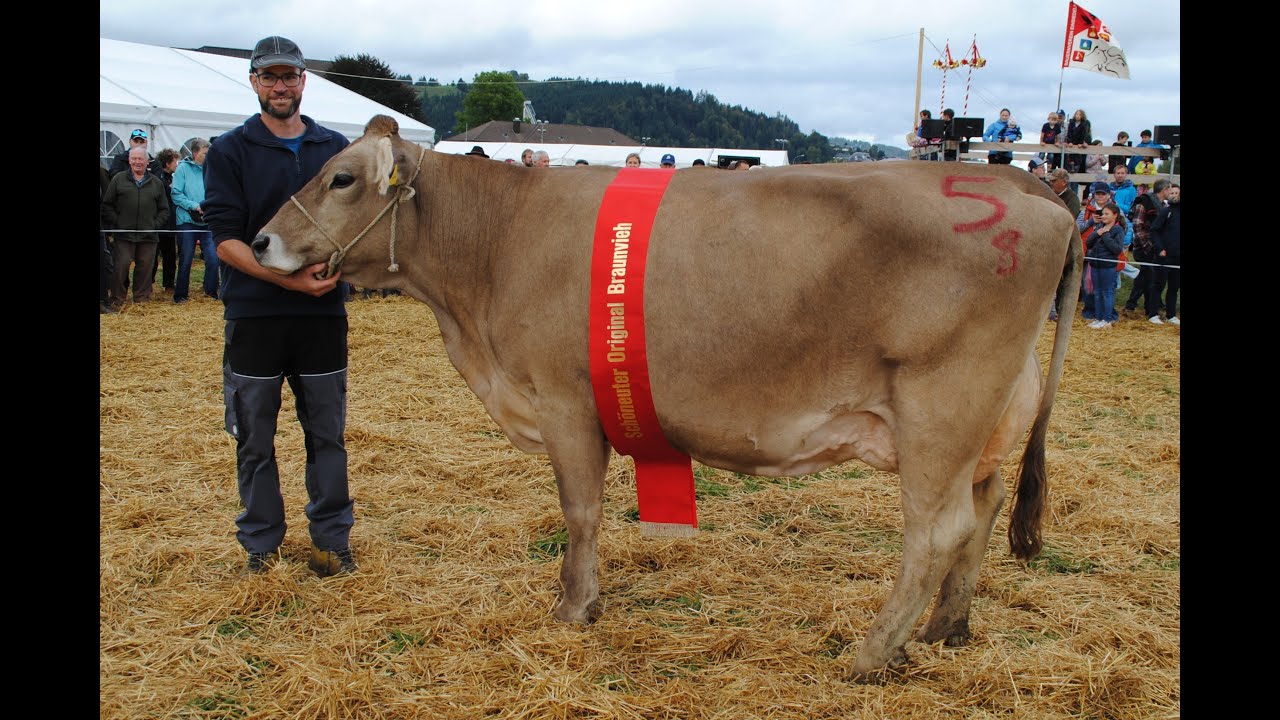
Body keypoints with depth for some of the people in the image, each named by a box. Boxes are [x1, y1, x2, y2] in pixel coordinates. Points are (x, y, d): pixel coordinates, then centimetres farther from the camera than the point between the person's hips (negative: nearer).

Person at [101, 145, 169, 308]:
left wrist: (155, 225, 1)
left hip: (148, 236, 2)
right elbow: (106, 205, 6)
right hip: (124, 235, -2)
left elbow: (164, 210, 15)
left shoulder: (157, 183, 12)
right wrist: (116, 223, -4)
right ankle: (117, 300, 6)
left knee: (146, 267, 4)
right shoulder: (118, 180, 7)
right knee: (121, 266, -3)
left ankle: (141, 299, 15)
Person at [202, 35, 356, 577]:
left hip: (323, 313, 2)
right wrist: (288, 279, -20)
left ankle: (332, 543, 19)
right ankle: (261, 548, 18)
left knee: (327, 434, 8)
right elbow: (226, 241, -7)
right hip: (253, 315, -2)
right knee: (255, 440, 5)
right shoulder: (230, 152, 1)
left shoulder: (335, 148, 10)